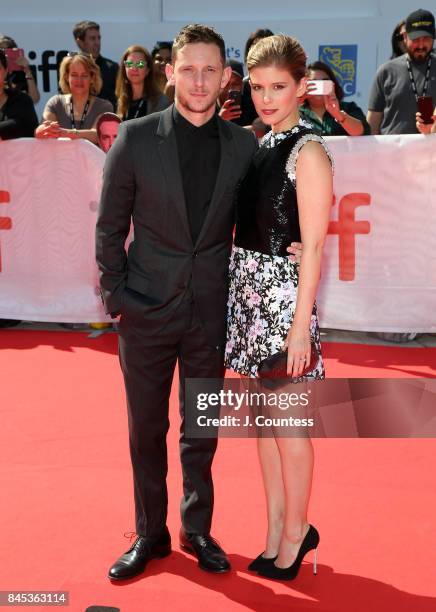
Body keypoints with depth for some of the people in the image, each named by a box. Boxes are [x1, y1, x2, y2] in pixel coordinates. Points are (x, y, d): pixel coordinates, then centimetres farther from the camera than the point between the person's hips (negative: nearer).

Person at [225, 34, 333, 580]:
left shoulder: (308, 152, -11)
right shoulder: (257, 147, 10)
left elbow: (312, 247, -14)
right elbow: (247, 228, 12)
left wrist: (300, 324, -16)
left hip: (283, 292, -8)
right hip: (248, 288, 8)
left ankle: (294, 534, 21)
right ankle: (277, 531, 29)